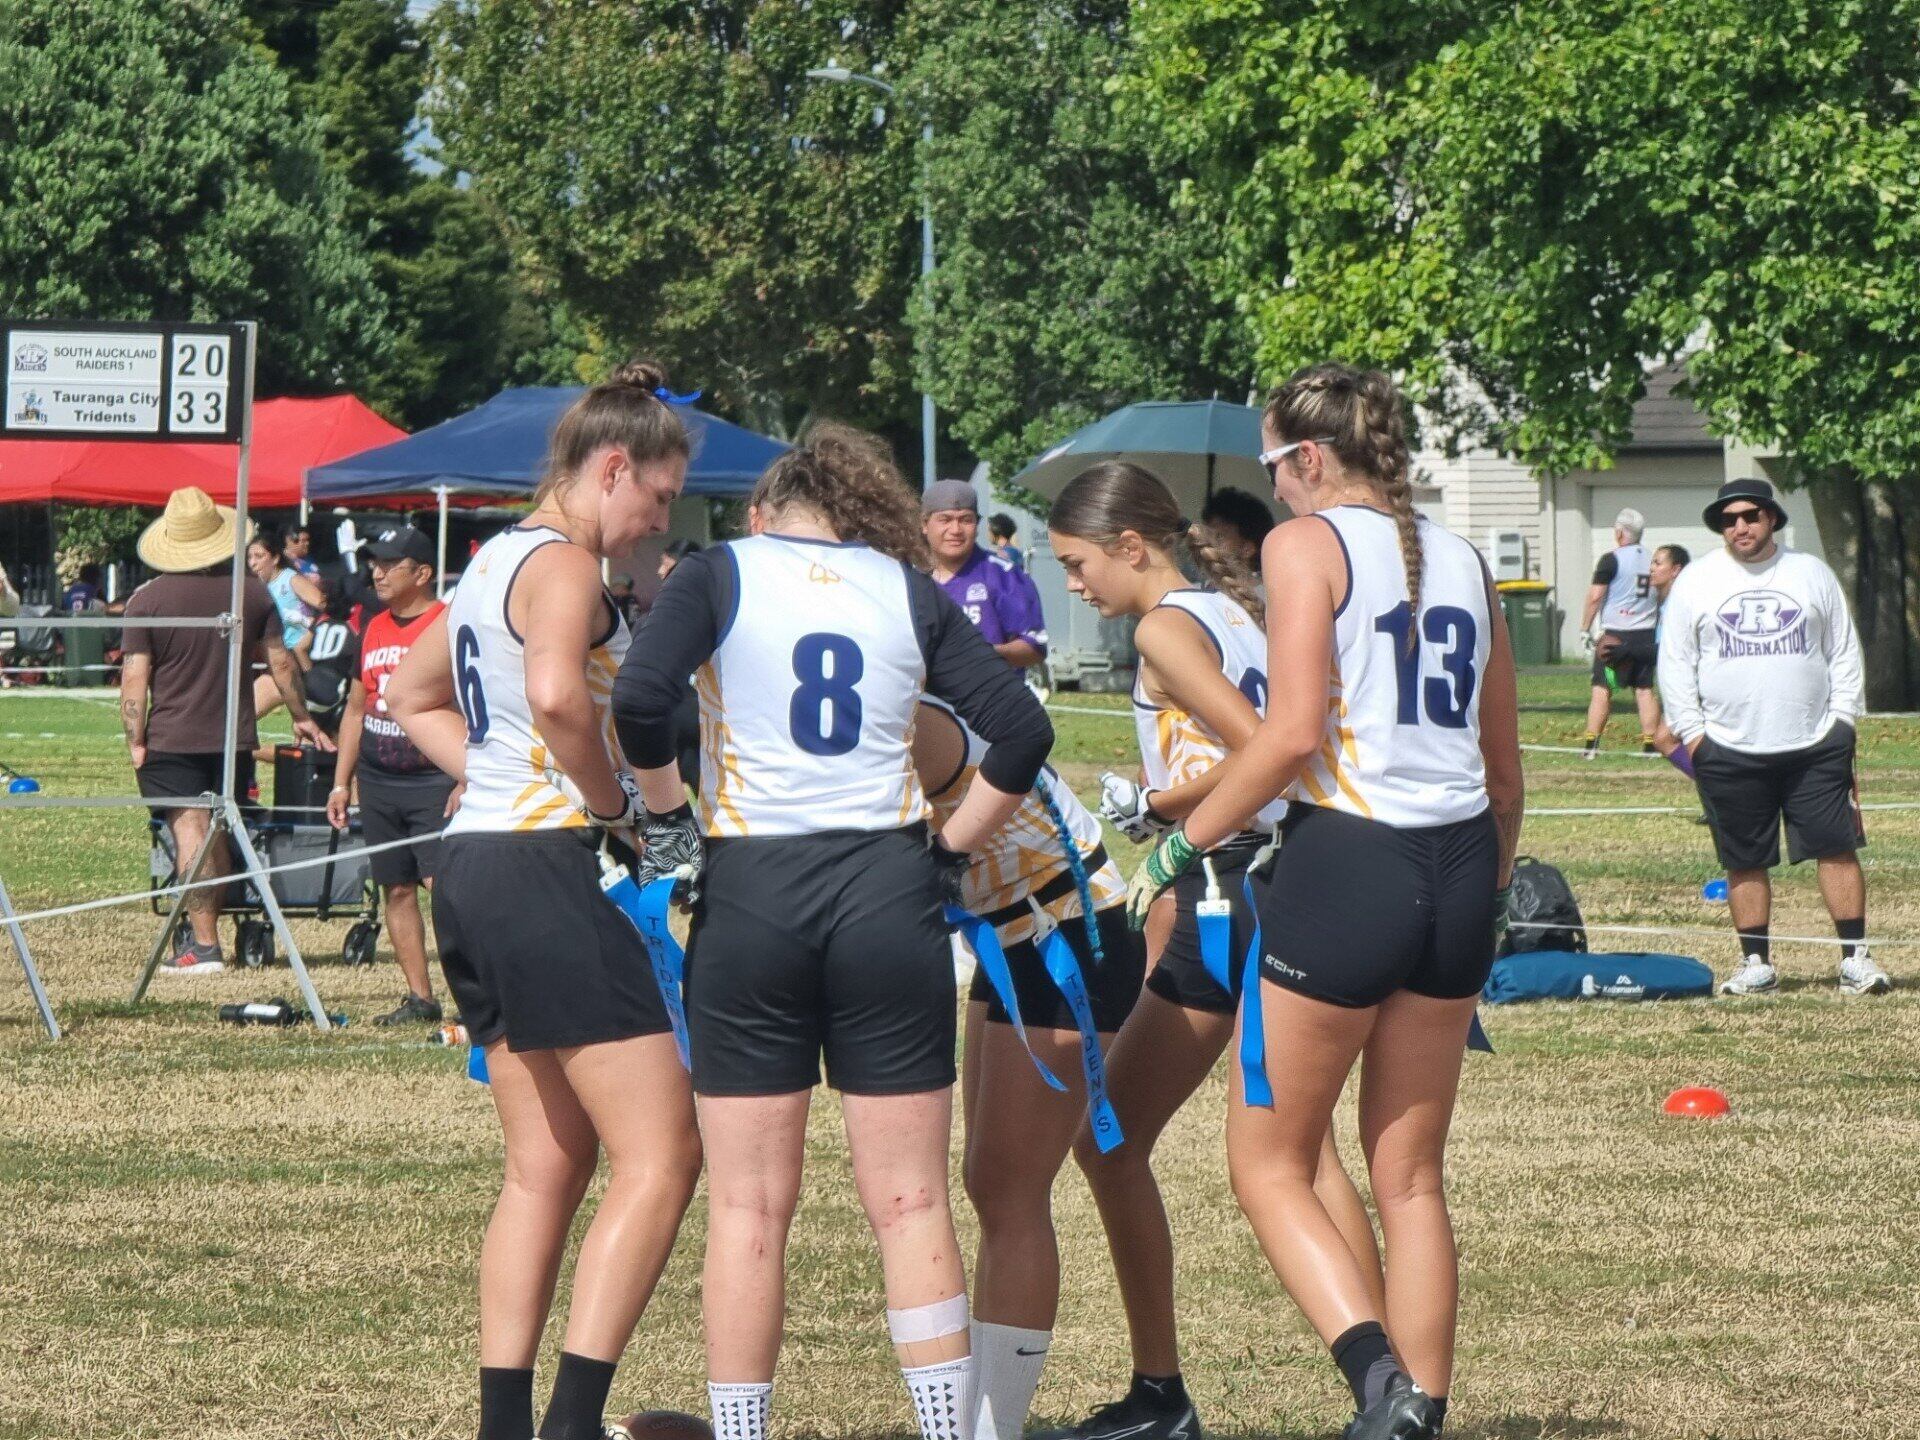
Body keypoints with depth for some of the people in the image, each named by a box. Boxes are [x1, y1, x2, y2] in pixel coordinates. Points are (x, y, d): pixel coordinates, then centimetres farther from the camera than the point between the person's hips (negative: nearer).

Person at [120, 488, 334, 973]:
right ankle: (205, 933, 18)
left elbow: (134, 679, -10)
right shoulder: (252, 594, 3)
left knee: (190, 833, -8)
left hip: (171, 739, -3)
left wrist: (135, 742, -6)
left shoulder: (147, 600, -7)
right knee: (218, 835, 14)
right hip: (233, 739, 4)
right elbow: (281, 664, 10)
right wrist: (301, 717, 23)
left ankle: (205, 946, -14)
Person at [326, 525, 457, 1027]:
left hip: (432, 779, -7)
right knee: (397, 890, 7)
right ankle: (419, 999, 12)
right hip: (377, 781, 7)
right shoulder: (374, 630, 14)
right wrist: (341, 782, 18)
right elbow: (356, 708, 22)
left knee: (443, 883, -16)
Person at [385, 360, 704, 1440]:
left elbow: (413, 696, 32)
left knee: (548, 1162, 14)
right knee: (662, 1152, -8)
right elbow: (557, 694, -31)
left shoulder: (498, 561, 18)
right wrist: (616, 798, -15)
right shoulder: (566, 566, -12)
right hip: (545, 869, -10)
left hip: (474, 865, 10)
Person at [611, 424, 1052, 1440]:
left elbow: (638, 707, -14)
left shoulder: (719, 575, 2)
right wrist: (952, 849, 10)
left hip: (749, 897, -1)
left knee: (749, 1205, 6)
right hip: (888, 894, 1)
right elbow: (1020, 732, 1)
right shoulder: (910, 593, 9)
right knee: (910, 1203, 5)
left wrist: (647, 813, 2)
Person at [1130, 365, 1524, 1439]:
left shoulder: (1308, 544, -5)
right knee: (1411, 1178, 14)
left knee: (1270, 1162, 6)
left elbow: (1293, 734, -15)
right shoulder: (1462, 559, 14)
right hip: (1460, 867, 6)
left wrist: (1181, 844, -5)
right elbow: (1505, 767, 16)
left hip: (1348, 860, -6)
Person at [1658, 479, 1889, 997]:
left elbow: (1845, 654, 12)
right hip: (1729, 754, 0)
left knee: (1838, 848, -5)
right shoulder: (1695, 581, 6)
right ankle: (1757, 964, 12)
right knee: (1745, 861, 4)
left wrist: (1842, 719, 2)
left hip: (1815, 746, 0)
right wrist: (1690, 730, -2)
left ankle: (1855, 959, -2)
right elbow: (1674, 662, 7)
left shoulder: (1811, 575, 9)